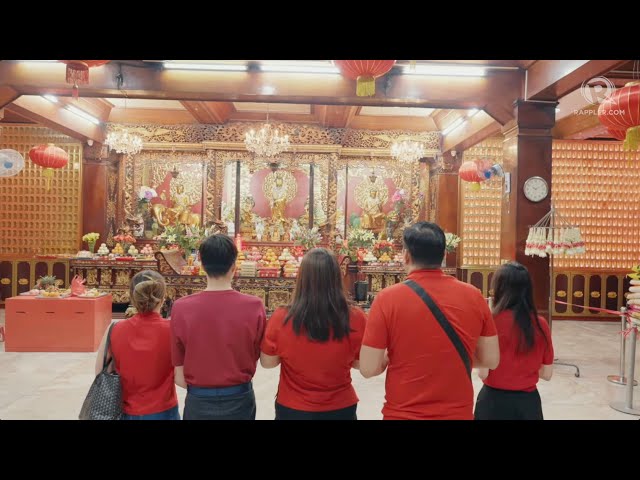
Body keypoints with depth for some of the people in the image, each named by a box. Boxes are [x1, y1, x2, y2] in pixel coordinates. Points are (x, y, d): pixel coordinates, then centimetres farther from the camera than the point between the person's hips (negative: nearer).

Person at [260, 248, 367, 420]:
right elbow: (361, 364, -3)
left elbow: (267, 362, -3)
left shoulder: (281, 319, -20)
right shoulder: (356, 319, -20)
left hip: (292, 410, 0)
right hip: (340, 409, 0)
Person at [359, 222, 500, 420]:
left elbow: (368, 368, -14)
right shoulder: (474, 296, -7)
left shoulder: (387, 299, -16)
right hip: (459, 413, 3)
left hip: (403, 414, -2)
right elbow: (491, 360, 1)